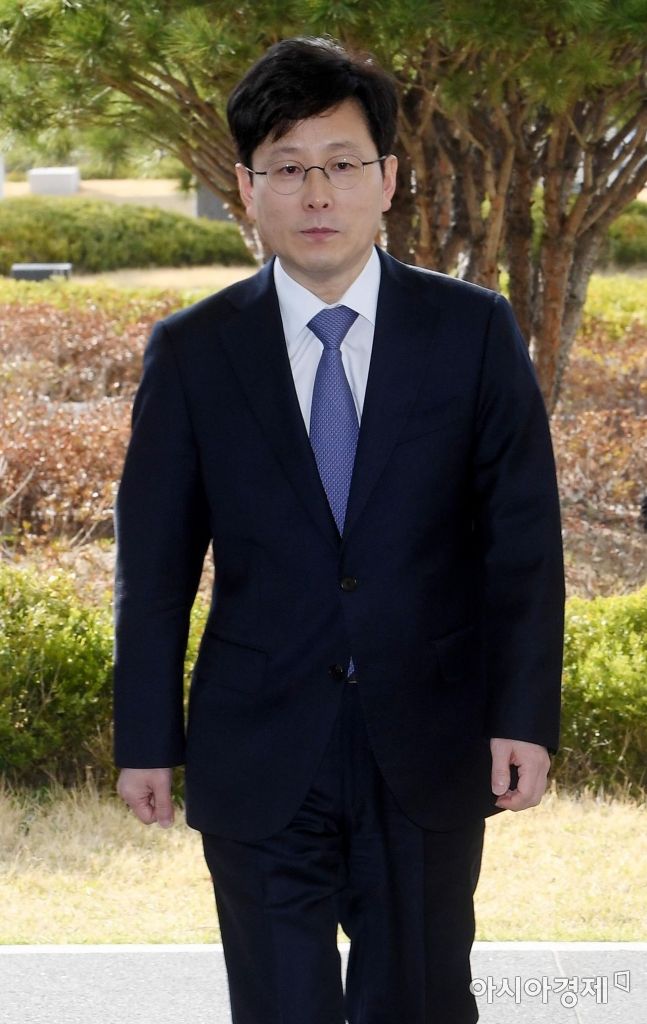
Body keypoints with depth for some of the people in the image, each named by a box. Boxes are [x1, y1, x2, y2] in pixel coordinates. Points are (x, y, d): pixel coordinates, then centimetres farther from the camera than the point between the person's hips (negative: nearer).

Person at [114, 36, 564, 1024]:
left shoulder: (473, 332, -2)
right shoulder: (190, 353, -1)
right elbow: (155, 560, 3)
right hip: (259, 756, 0)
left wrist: (526, 715, -8)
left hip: (428, 755, 0)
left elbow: (523, 536, -2)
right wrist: (146, 738, 3)